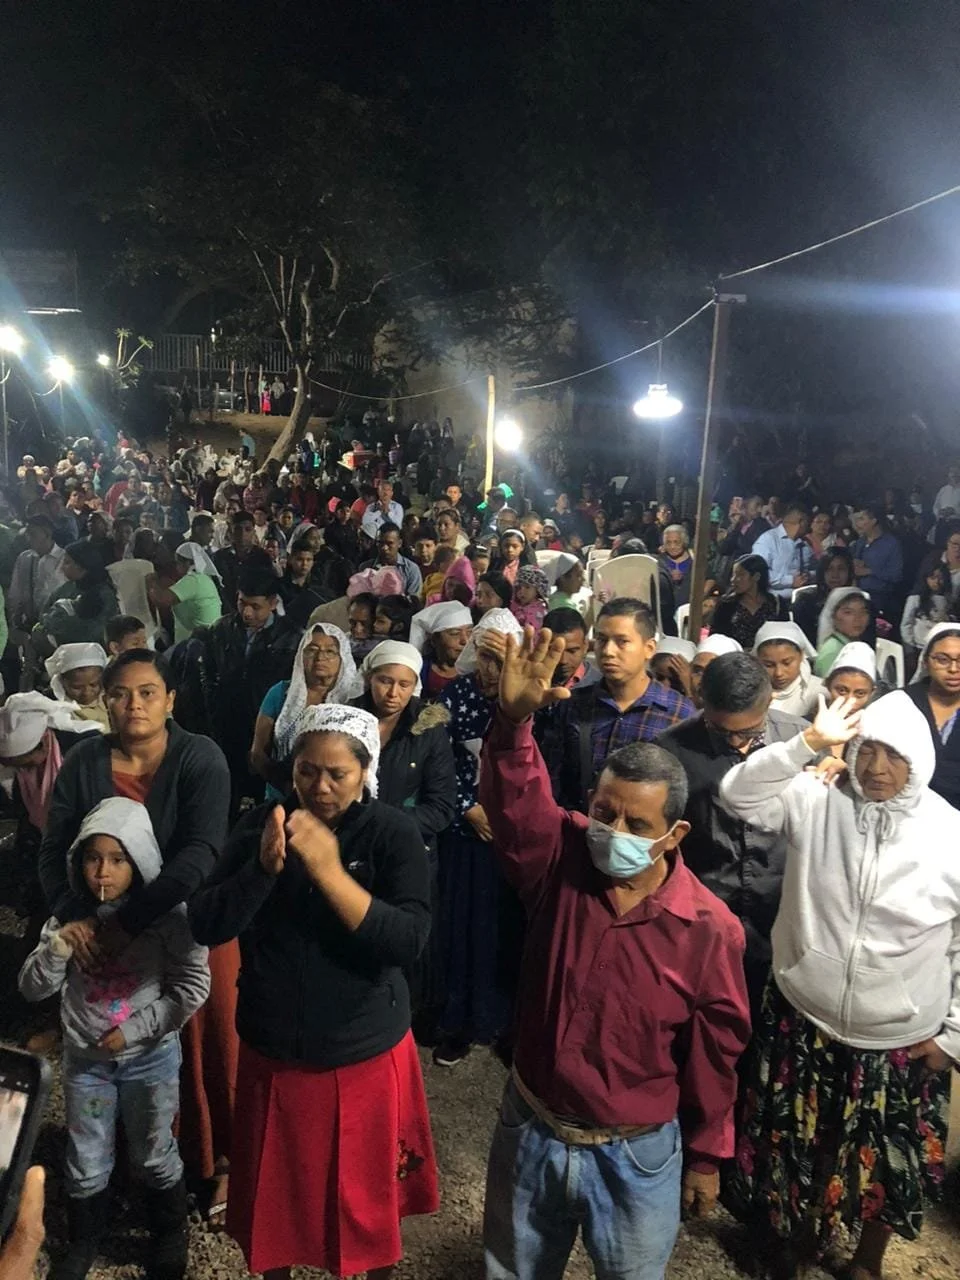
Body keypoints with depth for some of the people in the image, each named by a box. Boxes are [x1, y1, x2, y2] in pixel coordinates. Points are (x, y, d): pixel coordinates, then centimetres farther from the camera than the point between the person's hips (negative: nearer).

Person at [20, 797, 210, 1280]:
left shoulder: (166, 913, -18)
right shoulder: (69, 913, -9)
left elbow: (194, 986, -17)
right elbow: (33, 988, -6)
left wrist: (133, 1029, -18)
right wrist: (59, 943, -24)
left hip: (150, 1057, -2)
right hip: (84, 1058, 3)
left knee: (153, 1156, 17)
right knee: (85, 1162, 19)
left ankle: (171, 1235, 42)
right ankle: (83, 1241, 45)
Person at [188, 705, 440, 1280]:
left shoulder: (394, 832, -15)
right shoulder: (261, 824, -7)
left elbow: (410, 940, -25)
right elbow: (205, 926, -12)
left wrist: (329, 871, -34)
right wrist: (265, 868, -28)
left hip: (366, 1052, -2)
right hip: (272, 1049, 2)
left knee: (370, 1191, 19)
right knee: (276, 1190, 22)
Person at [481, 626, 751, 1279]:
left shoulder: (710, 928, -18)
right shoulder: (561, 862, -14)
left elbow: (714, 1051, -7)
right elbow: (516, 798, -32)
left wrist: (706, 1155, 3)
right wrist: (514, 718, -50)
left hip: (637, 1155, -2)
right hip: (530, 1130, 2)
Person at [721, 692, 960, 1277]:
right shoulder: (816, 801, -10)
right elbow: (739, 794, -20)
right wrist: (808, 742, -28)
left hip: (902, 1041, 0)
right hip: (804, 1020, 1)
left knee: (884, 1162, 21)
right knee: (800, 1144, 21)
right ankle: (801, 1229, 50)